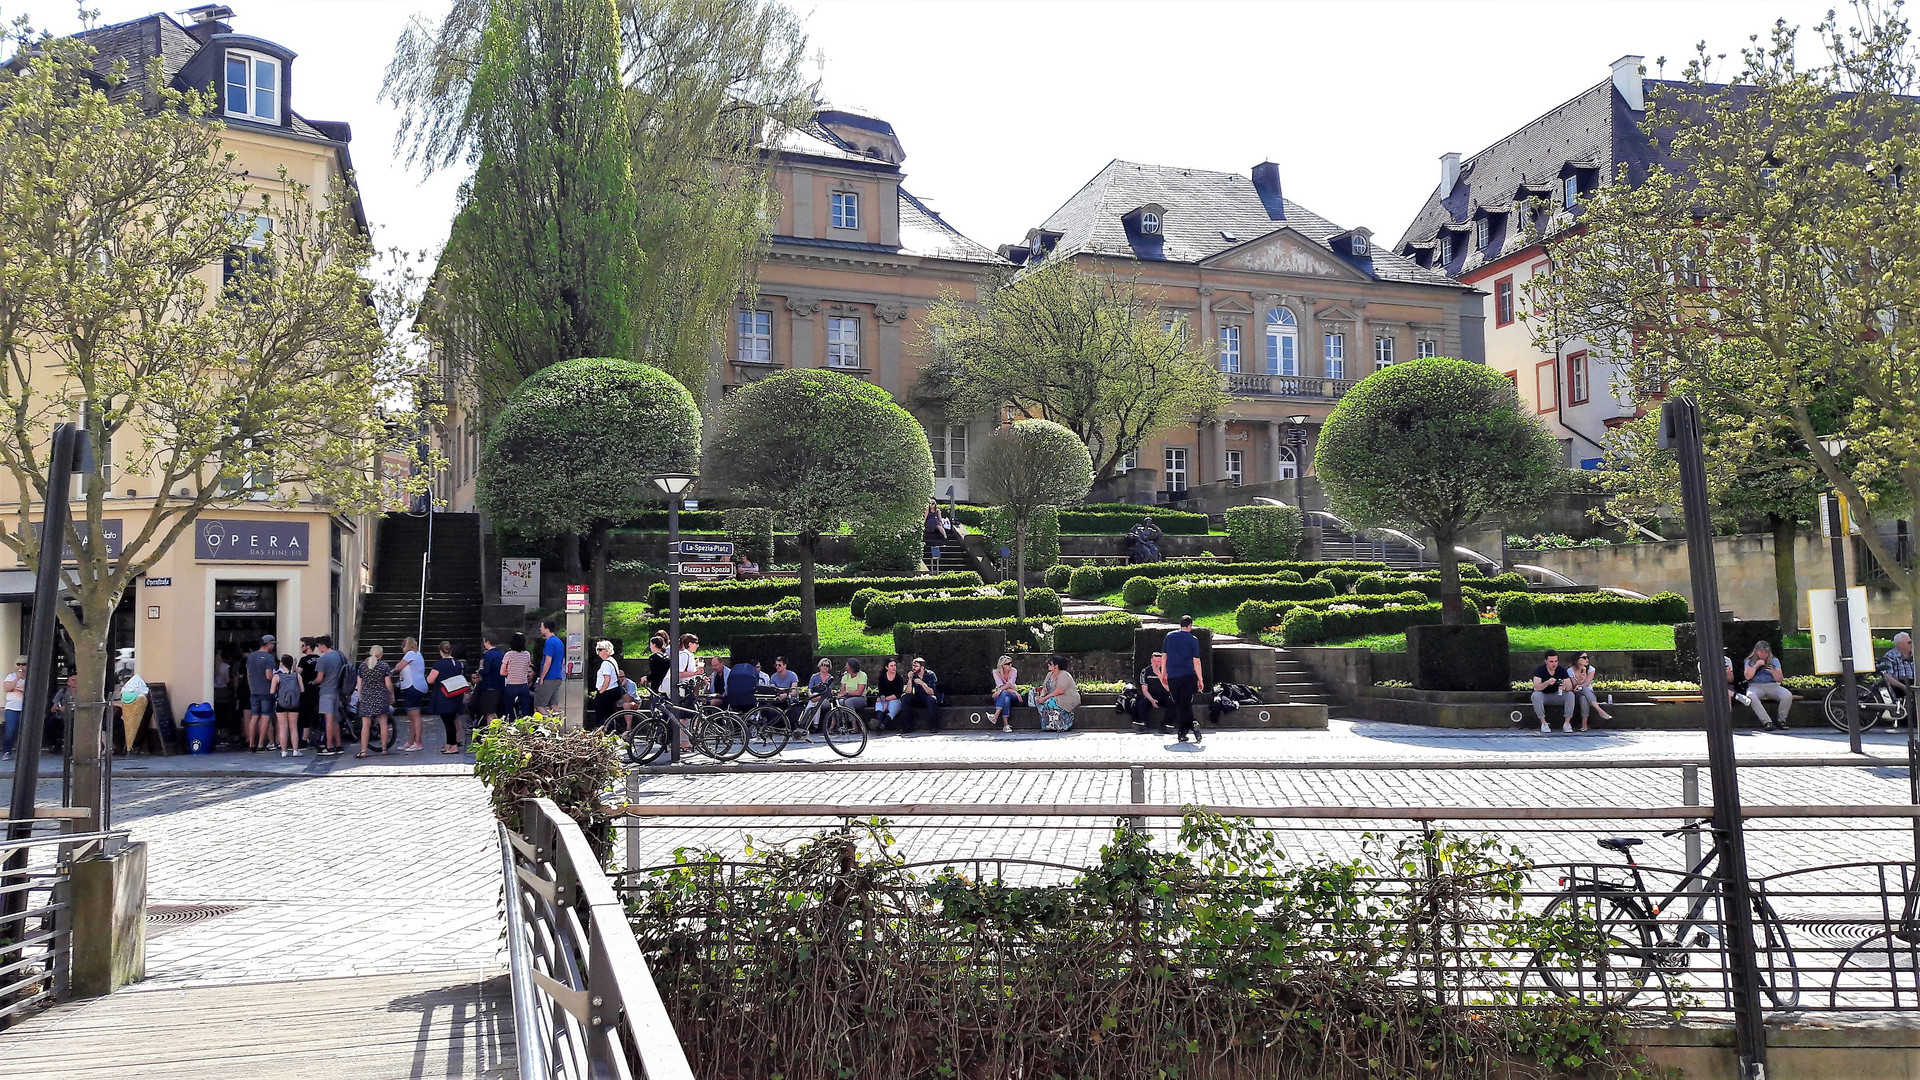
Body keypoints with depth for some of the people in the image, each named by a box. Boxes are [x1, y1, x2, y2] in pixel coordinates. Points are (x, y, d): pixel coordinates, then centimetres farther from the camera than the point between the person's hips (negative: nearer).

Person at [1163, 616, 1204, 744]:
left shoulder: (1169, 636, 3)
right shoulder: (1193, 640, -4)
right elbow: (1196, 661, -5)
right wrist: (1200, 679, 2)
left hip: (1172, 677, 2)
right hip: (1188, 676, -2)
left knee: (1177, 704, 9)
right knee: (1186, 704, 5)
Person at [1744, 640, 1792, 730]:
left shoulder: (1774, 660, 16)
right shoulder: (1750, 661, 12)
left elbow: (1780, 679, 8)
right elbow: (1748, 676, -3)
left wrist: (1773, 672, -11)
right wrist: (1756, 666, -9)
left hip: (1772, 686, 2)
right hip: (1755, 686, -2)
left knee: (1788, 695, -29)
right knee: (1751, 696, -38)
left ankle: (1781, 720, -10)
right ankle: (1767, 722, -37)